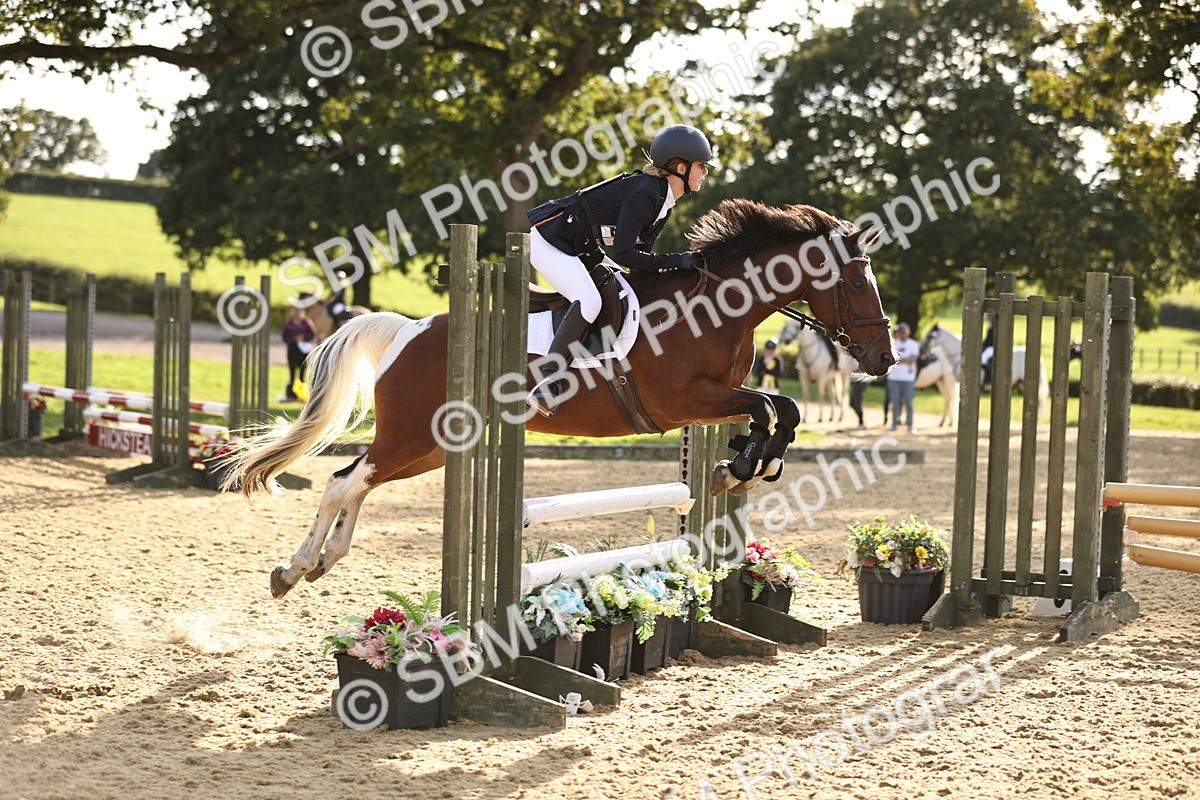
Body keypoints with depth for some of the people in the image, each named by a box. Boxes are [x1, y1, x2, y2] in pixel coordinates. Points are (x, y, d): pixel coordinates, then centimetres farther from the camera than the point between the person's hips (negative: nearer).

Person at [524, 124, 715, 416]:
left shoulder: (664, 200, 6)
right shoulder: (644, 193, -25)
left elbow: (640, 249, 10)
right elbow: (624, 254, -29)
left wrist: (677, 265, -4)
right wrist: (674, 261, -26)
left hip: (578, 249, 11)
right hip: (549, 241, -11)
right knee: (589, 302, -27)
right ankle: (546, 387, -24)